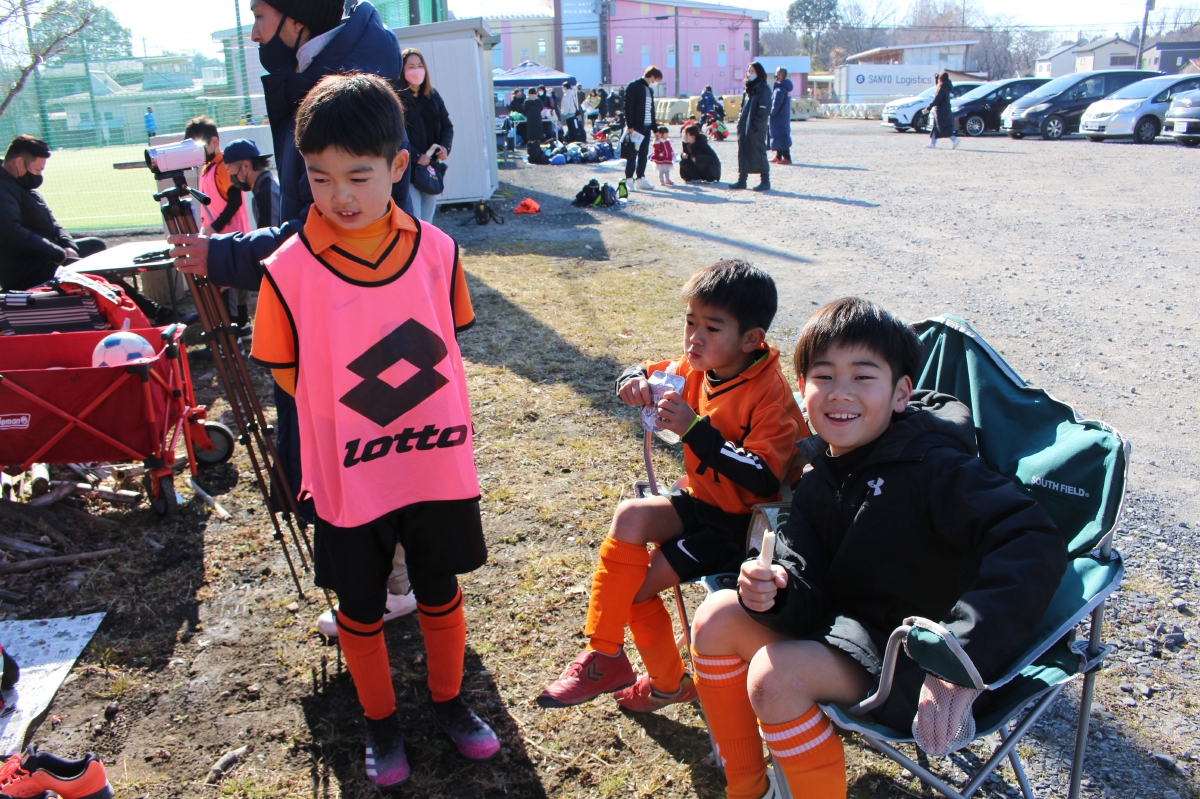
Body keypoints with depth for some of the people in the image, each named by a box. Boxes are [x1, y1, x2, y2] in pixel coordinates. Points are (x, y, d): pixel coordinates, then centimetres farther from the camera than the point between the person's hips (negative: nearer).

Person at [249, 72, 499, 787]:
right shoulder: (290, 268, -14)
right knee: (361, 606, 16)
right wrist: (356, 417, -1)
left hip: (437, 461, 2)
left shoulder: (435, 249, -7)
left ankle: (450, 702, 43)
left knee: (440, 591, 19)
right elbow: (289, 372, -3)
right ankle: (382, 722, 40)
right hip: (349, 473, -1)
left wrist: (408, 404, 1)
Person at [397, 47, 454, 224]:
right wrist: (416, 157, -20)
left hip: (431, 167, 6)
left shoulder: (433, 96, 12)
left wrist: (446, 147, -4)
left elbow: (447, 125, 15)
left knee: (427, 221, 12)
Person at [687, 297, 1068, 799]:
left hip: (908, 658, -7)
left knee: (775, 674, -27)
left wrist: (963, 662, -42)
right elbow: (806, 598, -2)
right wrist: (772, 592, -28)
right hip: (838, 624, 7)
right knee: (718, 618, -4)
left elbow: (1035, 545, -34)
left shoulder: (934, 466, -20)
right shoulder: (816, 479, 2)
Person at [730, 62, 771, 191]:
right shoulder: (748, 90, 16)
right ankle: (741, 180, 15)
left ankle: (765, 181, 1)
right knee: (742, 154, 8)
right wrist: (740, 122, 9)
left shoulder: (763, 90, -8)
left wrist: (755, 126, -20)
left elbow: (764, 111, -15)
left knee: (758, 154, -5)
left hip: (756, 131, -8)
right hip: (744, 129, 8)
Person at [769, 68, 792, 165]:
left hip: (778, 117, -10)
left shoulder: (779, 89, -19)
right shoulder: (786, 88, 12)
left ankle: (787, 158, -9)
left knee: (780, 136, -8)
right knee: (781, 136, 16)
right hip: (785, 117, 10)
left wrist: (772, 113, -10)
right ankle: (778, 156, 25)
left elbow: (776, 104, -23)